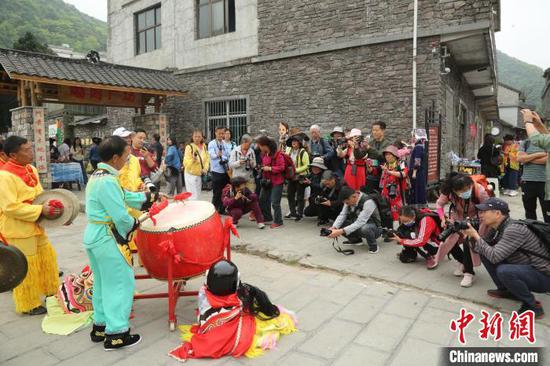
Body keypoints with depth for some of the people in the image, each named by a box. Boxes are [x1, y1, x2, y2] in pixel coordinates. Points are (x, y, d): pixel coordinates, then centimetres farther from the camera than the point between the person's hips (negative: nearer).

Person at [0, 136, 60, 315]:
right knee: (25, 267, 6)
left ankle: (51, 292, 39)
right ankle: (28, 305, 24)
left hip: (34, 226, 8)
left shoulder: (31, 169, 3)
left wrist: (50, 207, -1)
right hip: (18, 230, -8)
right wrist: (40, 210, -26)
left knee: (47, 258, 19)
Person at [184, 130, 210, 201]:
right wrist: (193, 160, -35)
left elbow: (207, 159, 9)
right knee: (193, 197, -8)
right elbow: (186, 163, -17)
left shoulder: (204, 147, 5)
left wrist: (205, 169, -7)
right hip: (191, 174, -6)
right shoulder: (189, 147, -12)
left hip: (200, 174, 6)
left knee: (197, 196, 15)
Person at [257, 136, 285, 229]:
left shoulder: (278, 154, -18)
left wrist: (269, 168, -23)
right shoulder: (264, 154, 9)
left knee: (275, 203, -6)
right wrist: (262, 167, 8)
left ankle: (278, 221, 11)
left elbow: (281, 167, -22)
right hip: (266, 180, 9)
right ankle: (267, 217, 34)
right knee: (262, 200, 16)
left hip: (276, 182, -9)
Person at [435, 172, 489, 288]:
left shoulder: (479, 190, -35)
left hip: (475, 218, -3)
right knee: (448, 240, -6)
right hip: (457, 217, 3)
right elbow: (439, 204, -9)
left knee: (468, 241, -22)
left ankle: (469, 272, -2)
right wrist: (443, 219, -21)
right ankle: (462, 261, 26)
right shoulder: (448, 192, -28)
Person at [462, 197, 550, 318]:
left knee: (504, 271, -34)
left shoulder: (514, 230, -26)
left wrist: (476, 235, -23)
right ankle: (506, 290, 18)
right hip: (524, 269, 9)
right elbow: (479, 249, 4)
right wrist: (471, 235, -14)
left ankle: (532, 307, -10)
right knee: (485, 255, 2)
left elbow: (495, 256, -32)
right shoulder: (497, 228, 0)